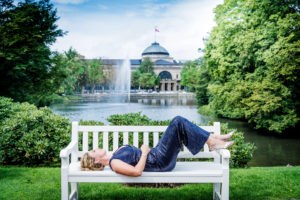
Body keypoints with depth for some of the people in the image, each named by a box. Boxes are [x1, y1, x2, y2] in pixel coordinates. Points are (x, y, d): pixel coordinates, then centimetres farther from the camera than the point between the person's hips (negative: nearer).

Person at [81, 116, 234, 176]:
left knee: (179, 122, 4)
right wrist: (144, 152, -17)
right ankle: (213, 143, -9)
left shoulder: (114, 156, 14)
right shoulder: (114, 163, -14)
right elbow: (137, 171, -27)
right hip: (159, 161, -10)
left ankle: (214, 139, 5)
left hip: (155, 155, 10)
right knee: (178, 122, -18)